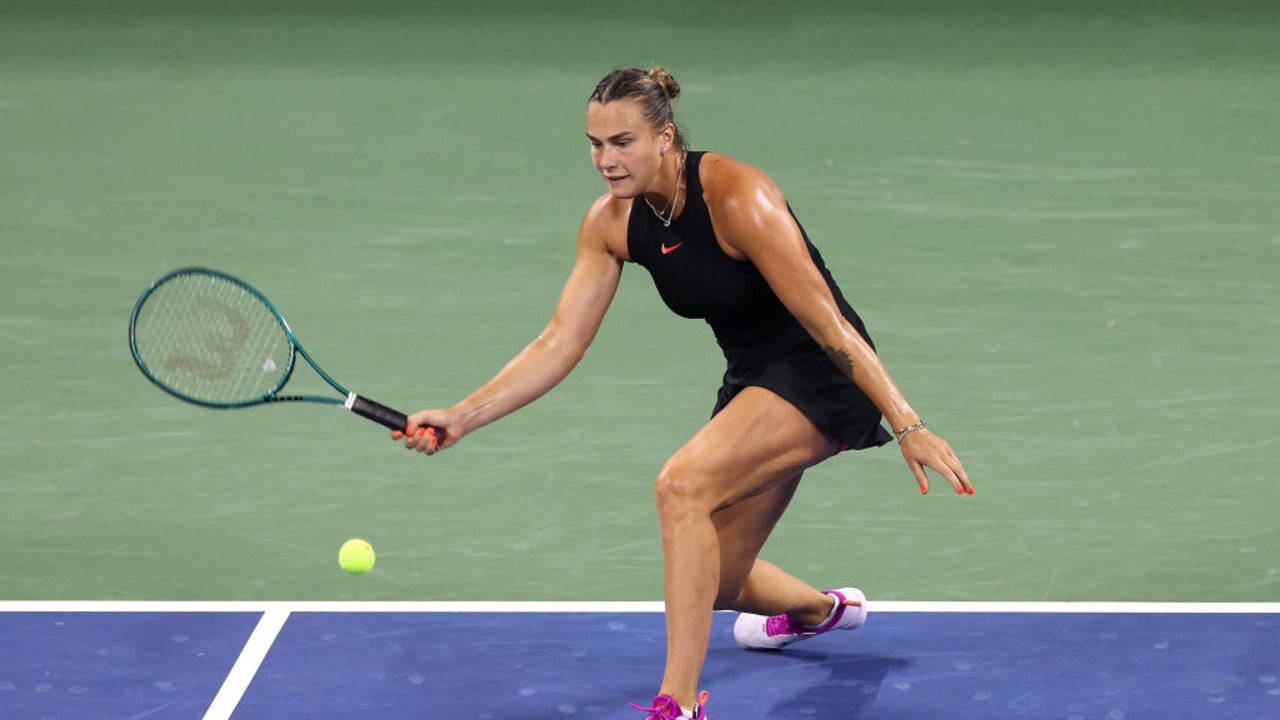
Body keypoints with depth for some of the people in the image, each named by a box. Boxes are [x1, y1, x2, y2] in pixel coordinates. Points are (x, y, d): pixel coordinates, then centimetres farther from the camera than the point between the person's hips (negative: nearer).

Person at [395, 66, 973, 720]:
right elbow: (560, 344, -4)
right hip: (753, 381, 8)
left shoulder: (736, 196, -26)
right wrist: (460, 418, -14)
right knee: (716, 585, 15)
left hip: (821, 376, -8)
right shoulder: (611, 224, -6)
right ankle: (824, 609, 52)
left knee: (681, 484, -29)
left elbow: (826, 321, -26)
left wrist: (906, 425, -27)